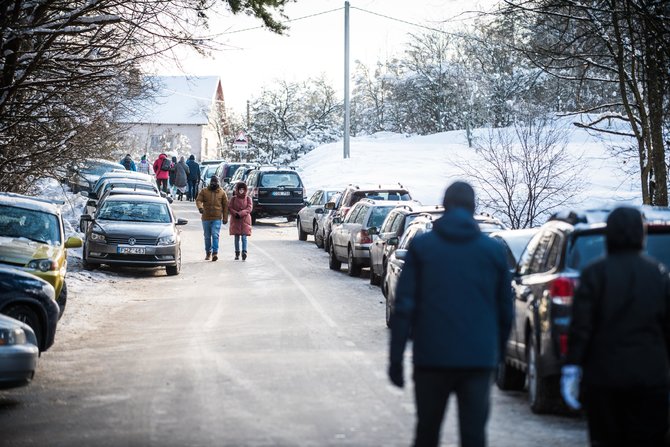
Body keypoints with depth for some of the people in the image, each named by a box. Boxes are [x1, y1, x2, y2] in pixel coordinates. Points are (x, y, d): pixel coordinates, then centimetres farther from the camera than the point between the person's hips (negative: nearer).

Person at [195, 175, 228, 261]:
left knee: (215, 235, -15)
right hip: (206, 218, 2)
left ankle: (215, 253, -18)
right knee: (207, 236, 11)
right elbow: (198, 200, -4)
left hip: (217, 218, -2)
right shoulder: (204, 191, 5)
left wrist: (225, 218, 3)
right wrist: (200, 207, -27)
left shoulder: (222, 193, 5)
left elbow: (225, 206, 7)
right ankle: (208, 253, 24)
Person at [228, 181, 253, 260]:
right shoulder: (234, 199, 6)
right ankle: (237, 254, 13)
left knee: (244, 237, -11)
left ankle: (244, 252, -17)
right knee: (237, 237, 6)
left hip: (245, 220, -2)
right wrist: (235, 214, -16)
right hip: (235, 220, 2)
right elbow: (229, 208, 1)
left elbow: (249, 208, -7)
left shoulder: (248, 198, 3)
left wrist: (240, 214, -17)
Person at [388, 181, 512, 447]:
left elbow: (404, 306, -4)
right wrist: (497, 354, 19)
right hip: (479, 359, 0)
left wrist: (396, 357, -1)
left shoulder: (421, 246, 0)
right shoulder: (493, 250, 4)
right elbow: (506, 312, 8)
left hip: (432, 358, 0)